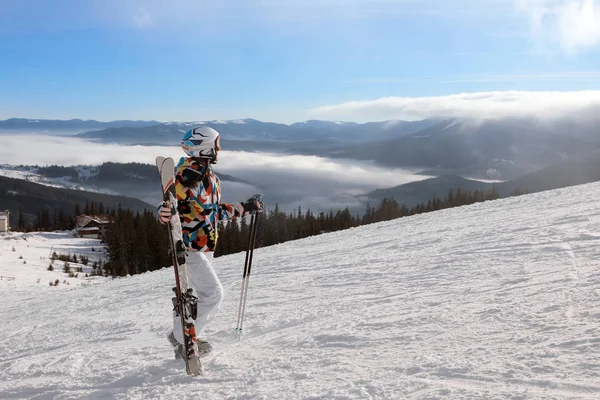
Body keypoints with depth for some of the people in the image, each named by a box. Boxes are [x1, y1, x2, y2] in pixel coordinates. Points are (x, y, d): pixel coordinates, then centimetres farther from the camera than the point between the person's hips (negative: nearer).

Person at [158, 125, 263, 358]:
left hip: (205, 247, 10)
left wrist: (245, 208, 22)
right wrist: (165, 212, -45)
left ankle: (183, 340, 27)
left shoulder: (211, 176, 14)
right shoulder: (188, 174, -16)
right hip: (190, 246, -10)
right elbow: (172, 204, -22)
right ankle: (181, 338, 1)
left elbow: (216, 211, 21)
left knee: (199, 296, 14)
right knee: (213, 293, -12)